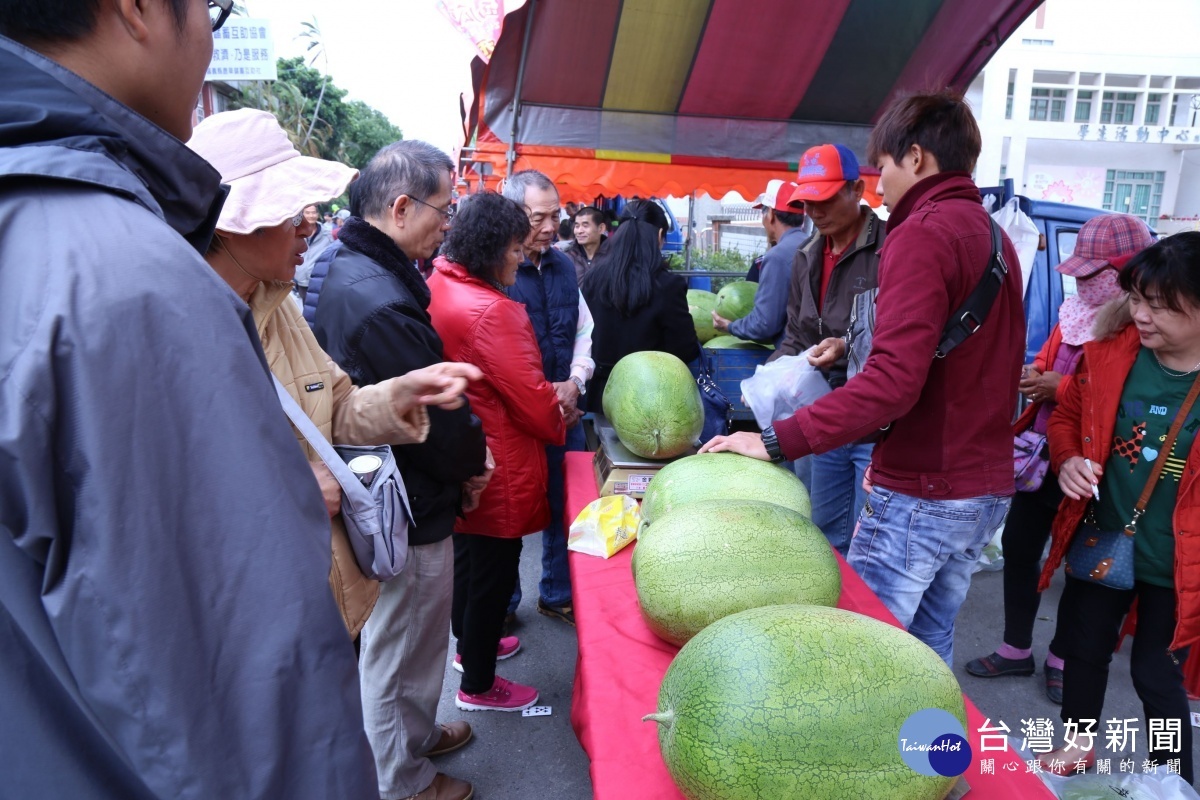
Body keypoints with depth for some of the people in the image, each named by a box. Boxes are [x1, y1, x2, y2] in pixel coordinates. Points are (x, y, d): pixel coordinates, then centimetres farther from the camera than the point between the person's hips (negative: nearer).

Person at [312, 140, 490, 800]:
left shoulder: (351, 270, 4)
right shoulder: (381, 303, -30)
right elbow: (438, 422, -24)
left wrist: (463, 457, 3)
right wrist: (472, 465, -4)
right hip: (410, 519, -10)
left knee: (394, 640, 27)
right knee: (398, 651, 12)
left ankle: (417, 732, 49)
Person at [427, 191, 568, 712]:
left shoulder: (438, 287, 1)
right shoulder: (490, 311, -27)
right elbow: (532, 396, -23)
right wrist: (559, 427, -1)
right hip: (496, 470, -9)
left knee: (466, 556, 26)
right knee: (493, 572, 9)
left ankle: (470, 644, 49)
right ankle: (478, 685, 27)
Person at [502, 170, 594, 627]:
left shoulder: (563, 266, 7)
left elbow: (584, 332, 13)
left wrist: (573, 384, -4)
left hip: (565, 412, 6)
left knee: (564, 508, 17)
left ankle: (558, 595, 37)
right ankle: (502, 603, 32)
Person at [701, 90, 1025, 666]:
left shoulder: (923, 233, -16)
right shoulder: (994, 236, 13)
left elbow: (893, 381, -27)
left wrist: (776, 441, -25)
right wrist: (855, 347, 18)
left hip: (920, 496, -9)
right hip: (987, 489, 9)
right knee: (930, 645, 20)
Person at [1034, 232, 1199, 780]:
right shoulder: (1110, 352, -8)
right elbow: (1068, 416, 7)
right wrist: (1067, 460, -13)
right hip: (1101, 541, 4)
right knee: (1083, 648, 21)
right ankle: (1077, 744, 47)